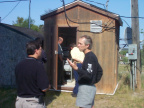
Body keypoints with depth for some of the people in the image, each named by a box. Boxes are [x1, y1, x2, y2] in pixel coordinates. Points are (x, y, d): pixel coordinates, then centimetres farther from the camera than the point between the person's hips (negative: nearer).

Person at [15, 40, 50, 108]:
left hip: (19, 101, 6)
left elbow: (19, 84, 12)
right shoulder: (38, 65, -19)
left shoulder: (18, 65, 1)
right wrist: (48, 86, 1)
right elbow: (44, 88, -19)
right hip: (34, 102, -6)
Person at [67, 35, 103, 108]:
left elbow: (88, 75, -26)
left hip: (87, 87, -10)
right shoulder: (91, 56, 12)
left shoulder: (90, 57, -18)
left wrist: (76, 68, -34)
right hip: (90, 86, 10)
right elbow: (99, 70, 21)